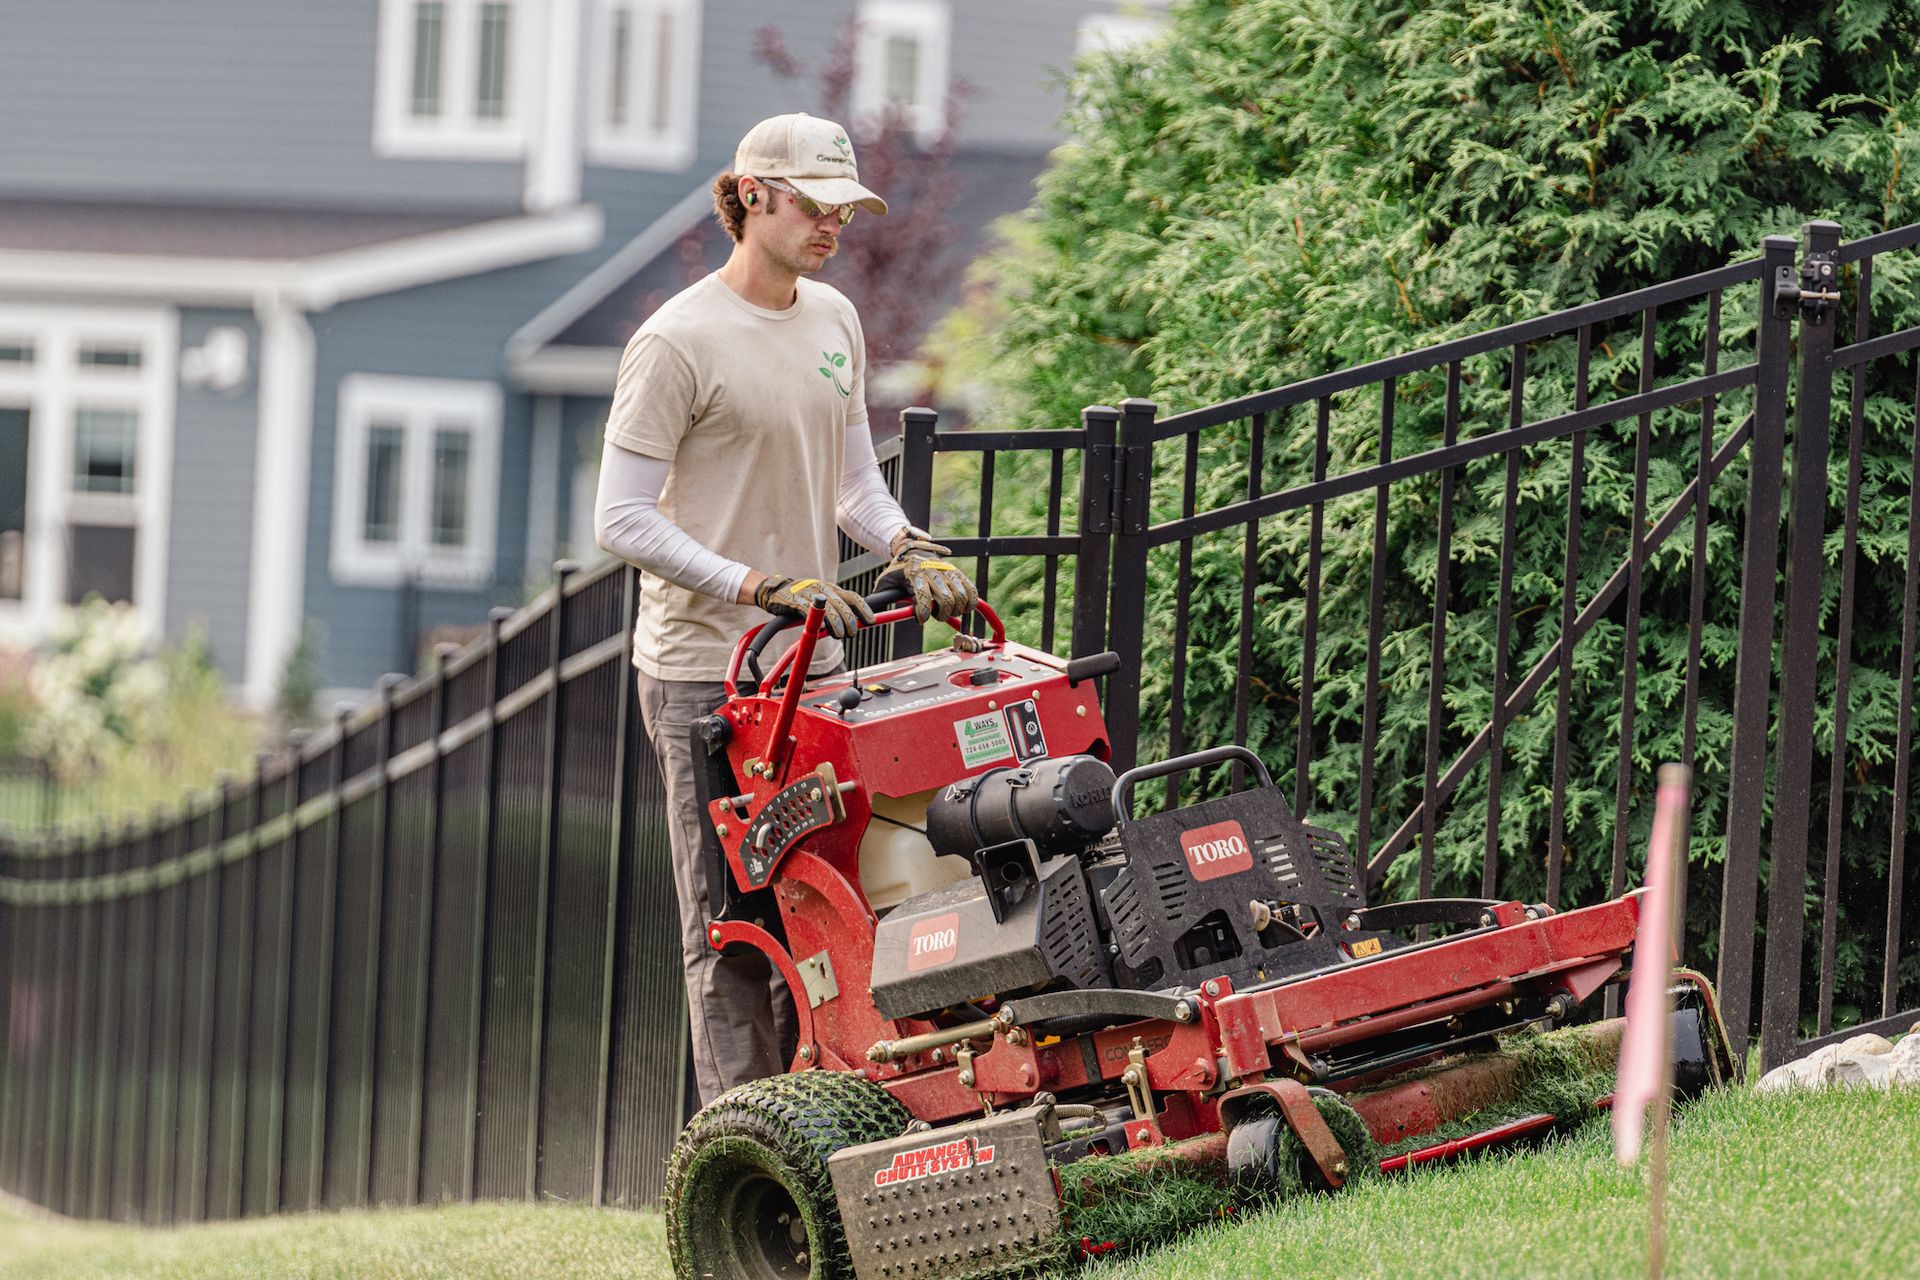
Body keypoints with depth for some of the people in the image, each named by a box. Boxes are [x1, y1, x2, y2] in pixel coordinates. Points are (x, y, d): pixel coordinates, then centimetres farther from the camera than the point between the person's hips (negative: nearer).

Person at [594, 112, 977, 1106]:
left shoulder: (834, 321, 11)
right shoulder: (678, 342, -12)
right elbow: (622, 520, -14)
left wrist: (910, 551, -1)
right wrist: (763, 588, -21)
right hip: (704, 676, -7)